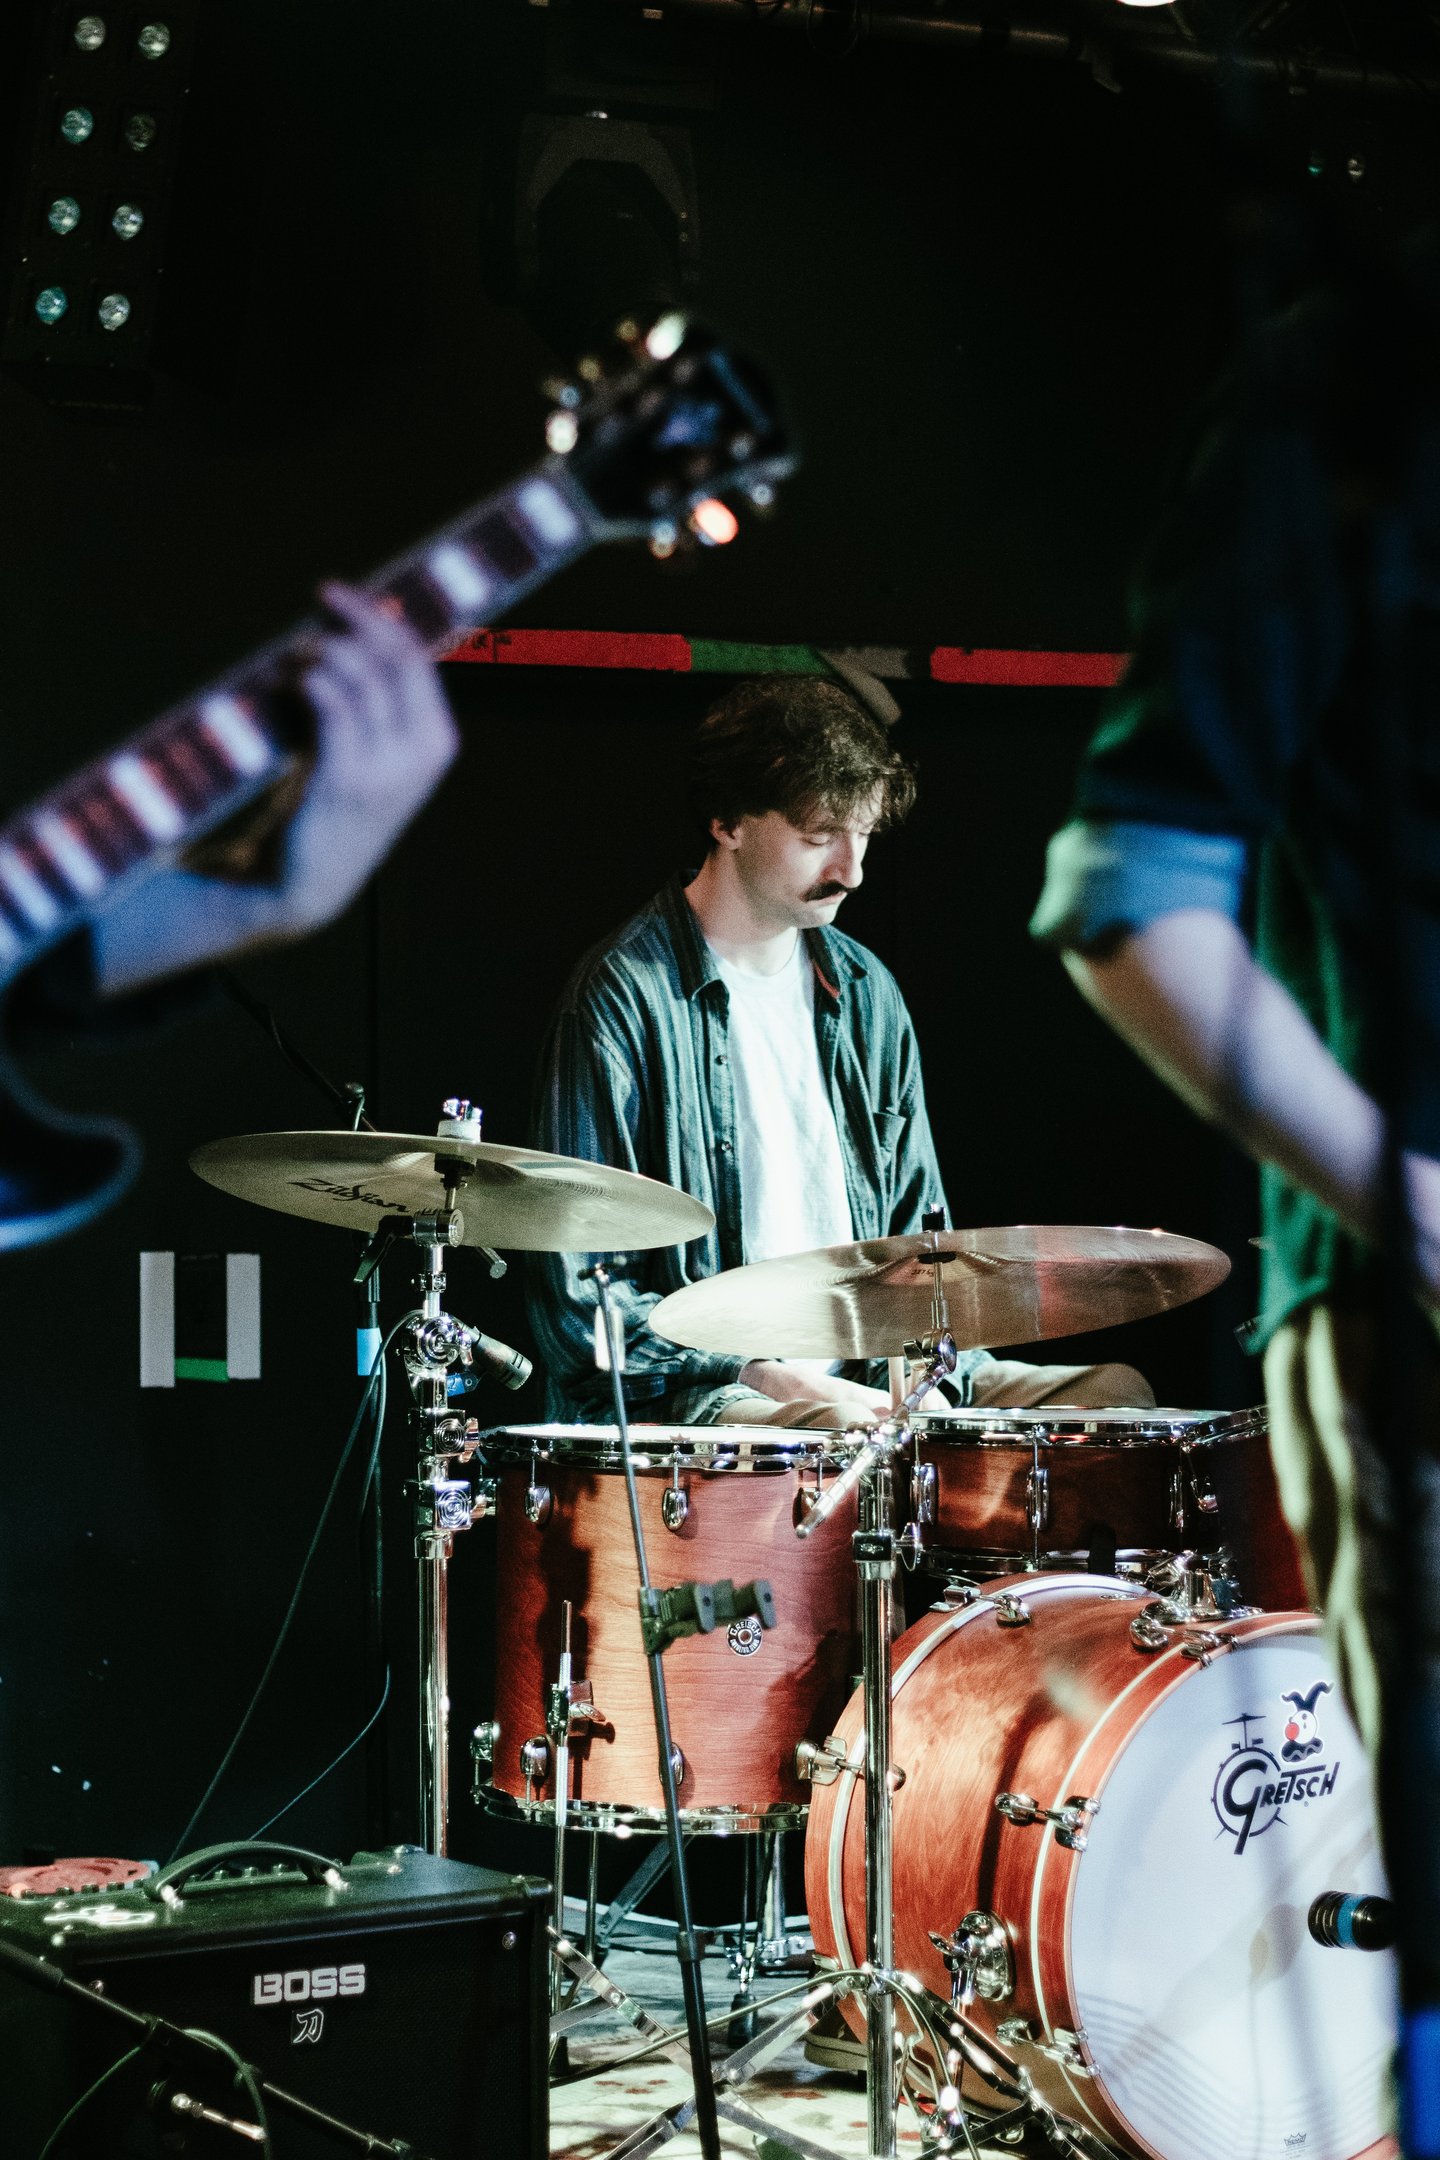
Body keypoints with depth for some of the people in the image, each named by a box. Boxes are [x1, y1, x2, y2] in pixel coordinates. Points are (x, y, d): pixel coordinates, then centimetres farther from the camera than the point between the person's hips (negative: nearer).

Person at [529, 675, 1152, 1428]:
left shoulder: (864, 992, 14)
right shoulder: (624, 997, -10)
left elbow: (915, 1225, 19)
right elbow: (580, 1295, -12)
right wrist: (761, 1373, -19)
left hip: (861, 1374, 8)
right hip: (694, 1390, -8)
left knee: (1116, 1391, -4)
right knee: (851, 1431, -38)